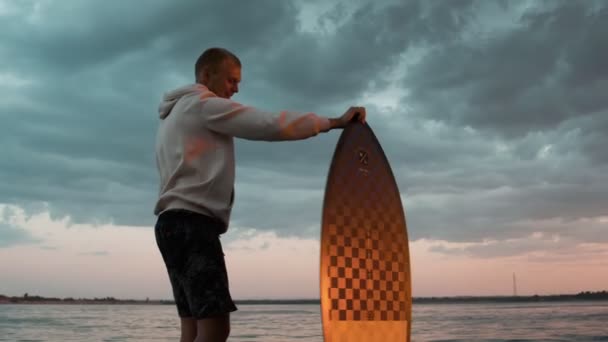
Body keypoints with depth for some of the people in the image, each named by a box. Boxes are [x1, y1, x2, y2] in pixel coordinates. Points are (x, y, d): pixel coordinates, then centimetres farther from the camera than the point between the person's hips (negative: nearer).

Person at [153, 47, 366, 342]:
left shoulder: (174, 115, 28)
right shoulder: (203, 105, -4)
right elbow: (269, 125, -14)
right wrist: (333, 122, -9)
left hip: (175, 222, 10)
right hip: (192, 223, -10)